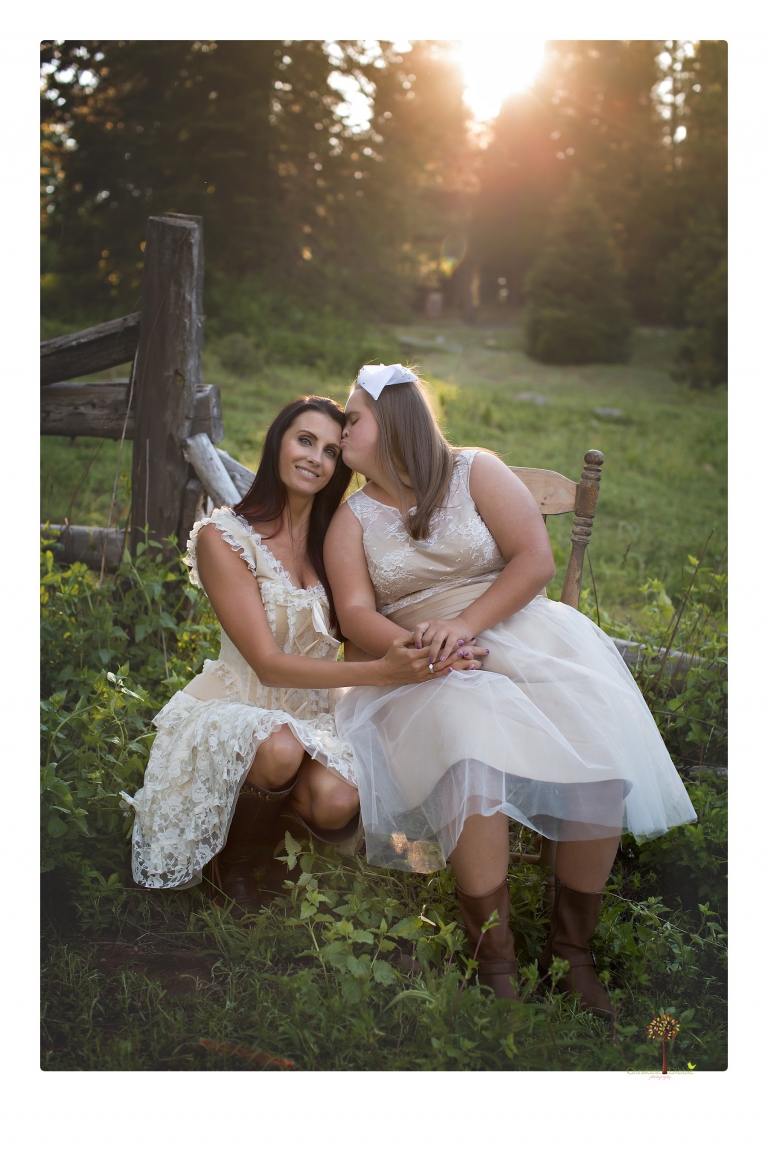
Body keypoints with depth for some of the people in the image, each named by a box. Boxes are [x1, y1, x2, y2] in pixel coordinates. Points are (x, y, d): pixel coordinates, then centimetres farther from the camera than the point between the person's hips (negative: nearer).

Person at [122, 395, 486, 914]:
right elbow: (268, 663, -20)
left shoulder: (332, 539, 2)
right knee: (281, 747, -37)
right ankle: (237, 869, -6)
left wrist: (434, 651, -22)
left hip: (313, 715, 3)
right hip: (235, 709, -3)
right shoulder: (224, 537, -13)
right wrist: (382, 671, -32)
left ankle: (268, 804, 8)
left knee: (337, 804, -28)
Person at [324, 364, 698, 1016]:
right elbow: (356, 613, -1)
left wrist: (464, 625, -18)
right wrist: (417, 646, -22)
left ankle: (572, 951, -9)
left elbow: (537, 560, -4)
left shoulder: (475, 472, 6)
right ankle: (494, 963, -24)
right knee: (469, 747, -34)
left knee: (600, 758, -25)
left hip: (520, 633, 0)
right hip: (419, 663, 0)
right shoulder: (353, 518, 12)